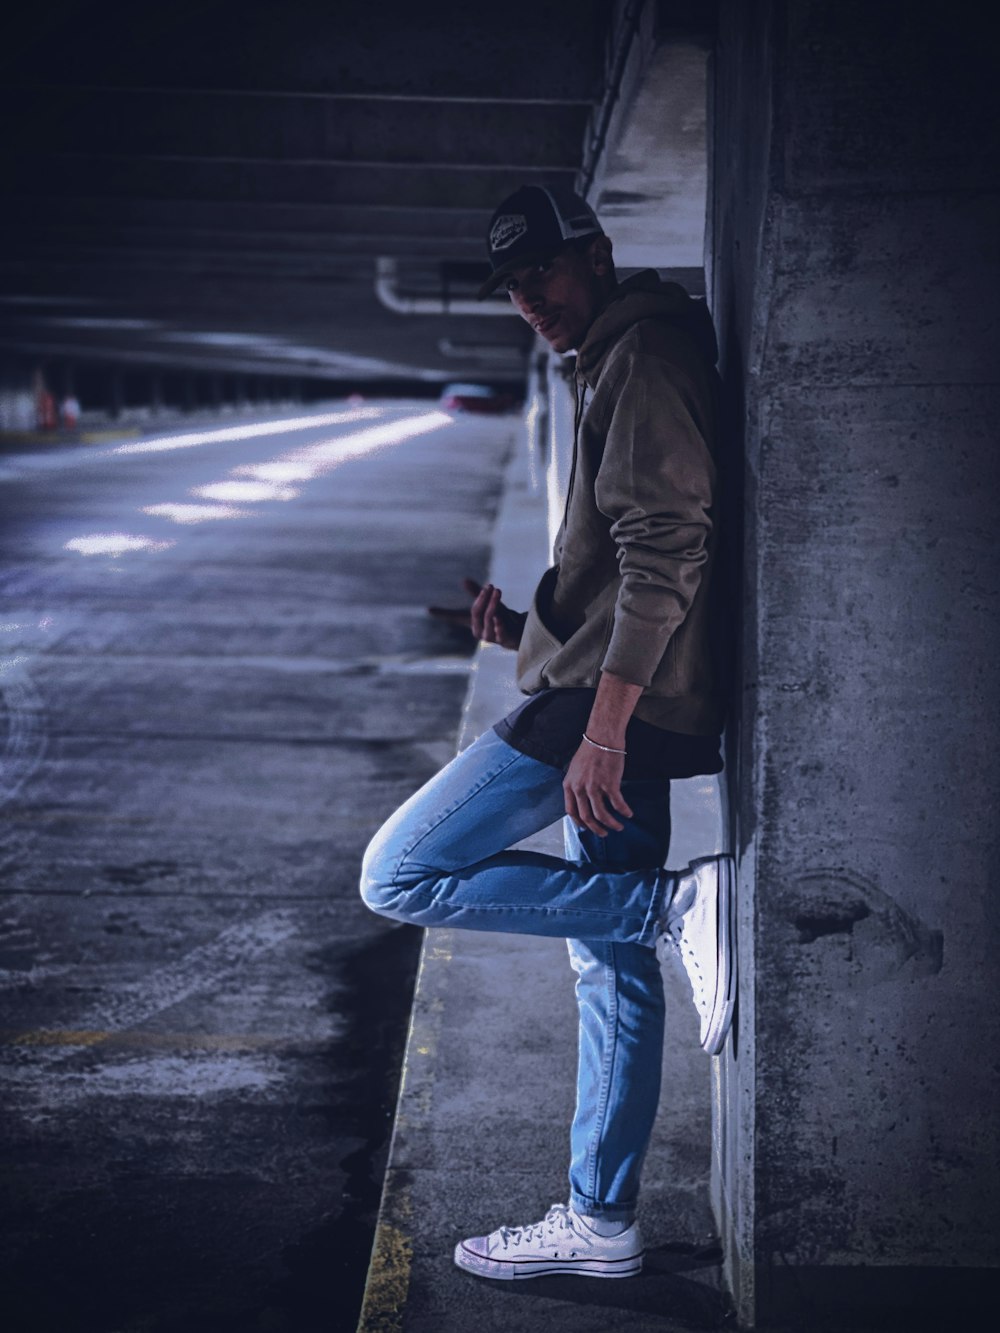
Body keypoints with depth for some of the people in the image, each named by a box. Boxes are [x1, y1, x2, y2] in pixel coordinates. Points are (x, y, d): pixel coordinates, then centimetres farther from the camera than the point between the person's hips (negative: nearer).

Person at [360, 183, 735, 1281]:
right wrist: (524, 628, 14)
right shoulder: (614, 366, 23)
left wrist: (603, 722, -26)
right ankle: (599, 1224, 22)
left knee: (399, 876, -11)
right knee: (612, 974, 13)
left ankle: (675, 905, -14)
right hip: (617, 703, 10)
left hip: (614, 699, -10)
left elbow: (668, 549, -21)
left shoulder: (646, 353, -9)